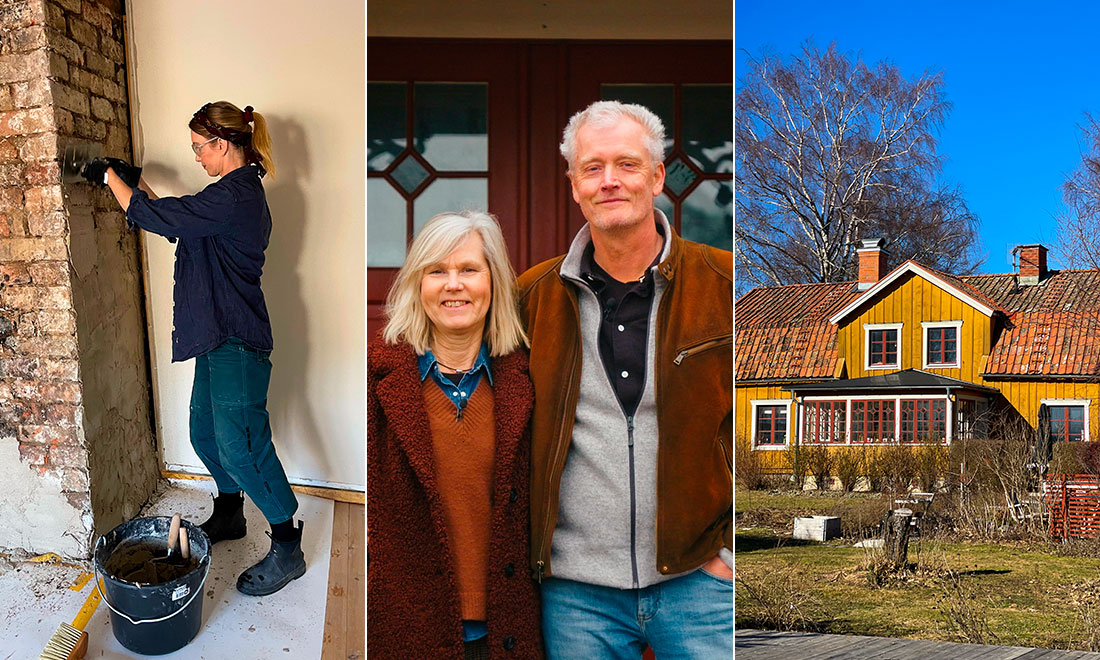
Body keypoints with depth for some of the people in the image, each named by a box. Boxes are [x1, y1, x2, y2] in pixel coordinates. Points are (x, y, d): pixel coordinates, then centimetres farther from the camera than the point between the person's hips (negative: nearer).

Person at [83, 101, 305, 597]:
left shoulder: (233, 196, -19)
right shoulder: (240, 192, 14)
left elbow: (156, 218, -19)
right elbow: (179, 222, 26)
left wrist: (111, 178, -4)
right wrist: (137, 183, 20)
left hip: (236, 342, -10)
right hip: (218, 338, 10)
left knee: (240, 445, -9)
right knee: (206, 434, 20)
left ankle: (287, 550, 0)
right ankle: (229, 515, 39)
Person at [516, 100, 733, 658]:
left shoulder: (723, 283, -1)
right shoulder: (534, 297, 4)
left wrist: (733, 548, -2)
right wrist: (524, 551, 6)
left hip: (699, 577, -1)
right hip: (574, 592, 2)